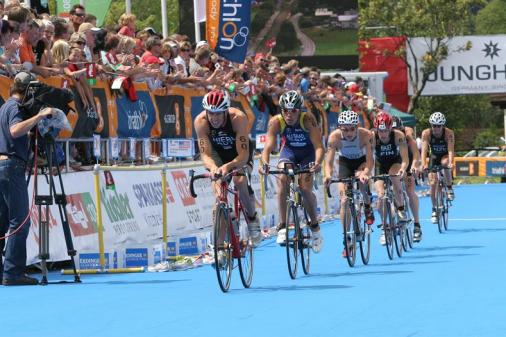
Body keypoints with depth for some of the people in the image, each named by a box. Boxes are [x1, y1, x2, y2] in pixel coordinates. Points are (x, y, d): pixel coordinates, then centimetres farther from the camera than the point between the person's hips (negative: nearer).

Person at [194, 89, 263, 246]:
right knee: (218, 185, -19)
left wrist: (228, 166, -57)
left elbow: (243, 156, -38)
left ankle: (252, 218, -1)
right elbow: (205, 154, -30)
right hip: (218, 153, 2)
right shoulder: (200, 121, -30)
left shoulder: (238, 118, -36)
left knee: (240, 181, -27)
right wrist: (213, 167, -52)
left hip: (239, 153, -2)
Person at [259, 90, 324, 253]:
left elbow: (318, 146, -37)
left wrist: (317, 163, -57)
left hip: (308, 154, -1)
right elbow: (268, 147, -34)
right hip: (289, 150, 1)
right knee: (283, 179, -27)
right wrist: (264, 163, -55)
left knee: (305, 188, -18)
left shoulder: (308, 119, -31)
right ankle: (282, 226, -21)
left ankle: (315, 226, 7)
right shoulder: (276, 122, -26)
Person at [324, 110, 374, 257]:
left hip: (362, 161, -1)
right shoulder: (334, 137, -29)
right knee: (344, 201, -12)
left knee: (361, 179, -35)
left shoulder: (365, 135, -32)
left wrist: (365, 173, -55)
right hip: (345, 163, 1)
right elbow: (329, 162, -30)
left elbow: (370, 160, -34)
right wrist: (328, 175, -51)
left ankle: (368, 207, -4)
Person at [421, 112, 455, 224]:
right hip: (434, 157, 2)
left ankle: (449, 189, -18)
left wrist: (450, 163, -53)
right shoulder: (426, 133, -23)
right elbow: (424, 150, -32)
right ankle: (434, 210, 3)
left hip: (445, 156, -2)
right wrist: (423, 164, -47)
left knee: (445, 163, -37)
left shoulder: (449, 133, -26)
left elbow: (450, 150, -36)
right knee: (432, 183, -10)